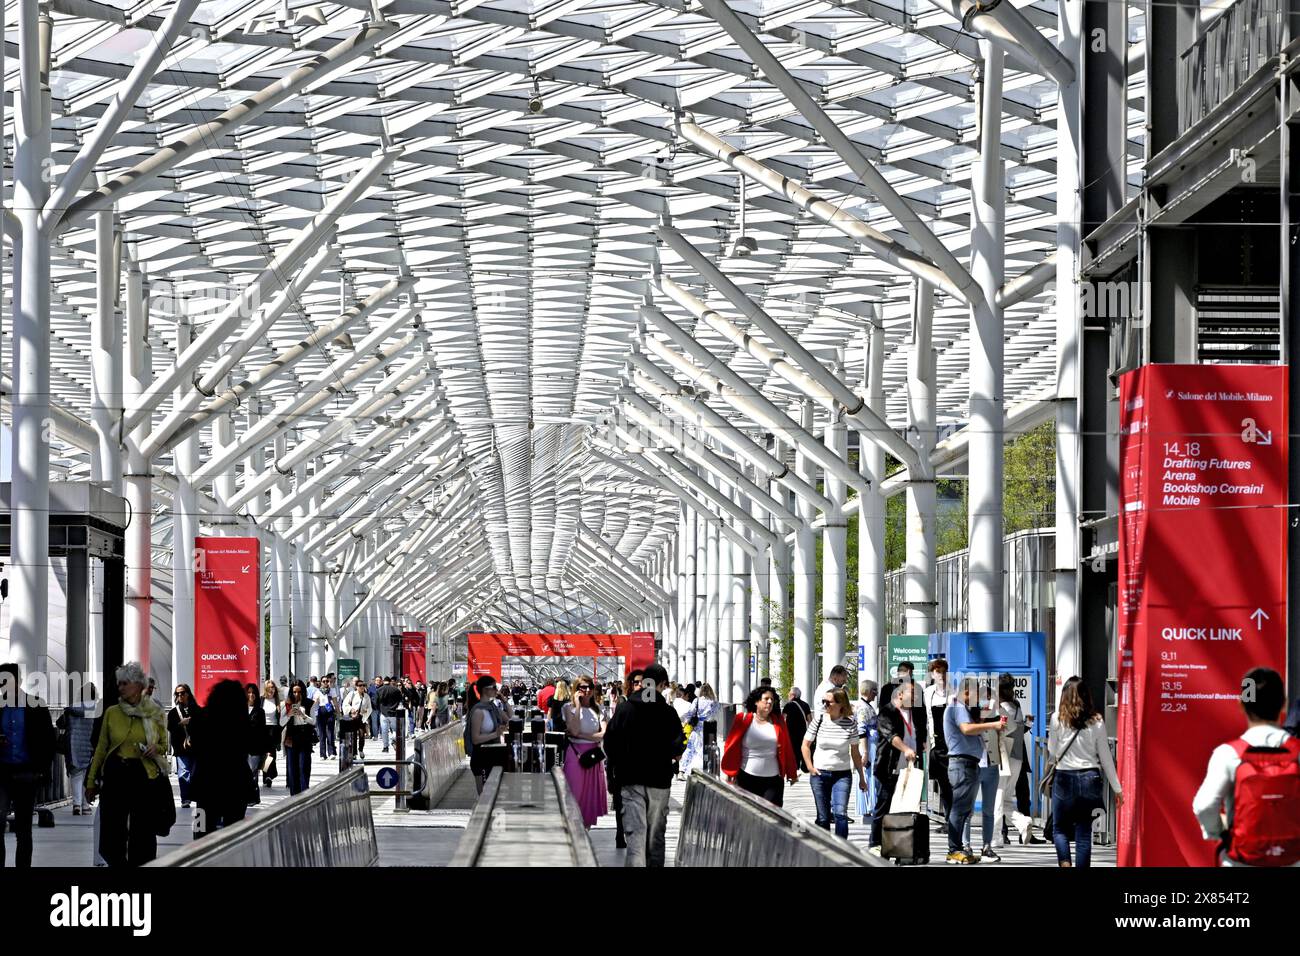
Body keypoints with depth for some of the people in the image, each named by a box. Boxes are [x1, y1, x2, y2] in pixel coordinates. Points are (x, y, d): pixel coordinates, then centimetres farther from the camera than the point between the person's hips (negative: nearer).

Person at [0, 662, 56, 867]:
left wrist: (42, 770, -4)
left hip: (26, 774, 0)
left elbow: (48, 741, 3)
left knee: (23, 829, 7)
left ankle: (22, 865, 14)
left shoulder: (37, 708, 1)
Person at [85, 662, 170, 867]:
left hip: (144, 776, -1)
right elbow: (101, 748, 9)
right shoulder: (111, 713, 5)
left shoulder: (156, 714, 3)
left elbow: (165, 745, 15)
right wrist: (91, 781, 9)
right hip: (115, 775, 1)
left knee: (143, 834, -1)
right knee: (111, 834, 0)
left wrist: (156, 749, -9)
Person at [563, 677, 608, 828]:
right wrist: (578, 705, -13)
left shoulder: (597, 708, 7)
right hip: (576, 754, -3)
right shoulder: (569, 707, -1)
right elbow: (574, 730, -16)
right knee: (575, 793, -4)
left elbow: (605, 734, -4)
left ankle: (587, 825, 11)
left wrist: (580, 735, -12)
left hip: (593, 754, 3)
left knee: (591, 795, 5)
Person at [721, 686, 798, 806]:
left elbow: (787, 748, 10)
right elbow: (731, 747, 0)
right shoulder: (743, 720, -1)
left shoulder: (778, 722, 6)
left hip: (773, 779, 1)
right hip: (747, 778, -1)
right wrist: (731, 773, -3)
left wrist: (791, 774, 11)